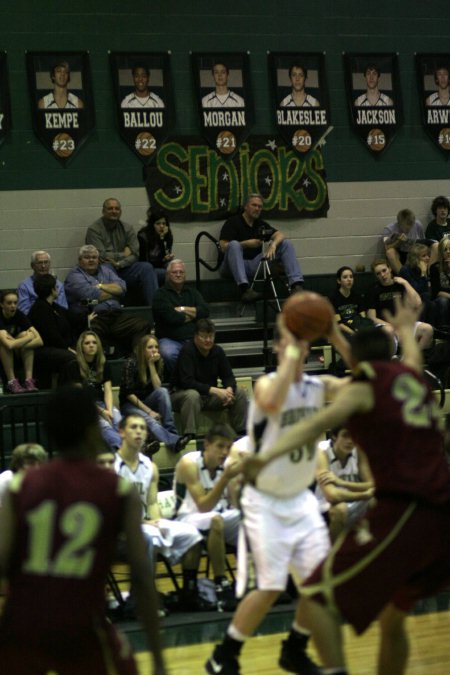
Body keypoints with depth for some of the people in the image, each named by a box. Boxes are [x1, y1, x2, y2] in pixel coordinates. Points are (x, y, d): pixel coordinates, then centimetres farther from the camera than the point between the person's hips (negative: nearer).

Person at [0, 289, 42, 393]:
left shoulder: (19, 315, -9)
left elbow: (39, 341, -19)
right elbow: (9, 345, -40)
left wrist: (16, 344, -31)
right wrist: (29, 337, -26)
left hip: (15, 355, 4)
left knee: (24, 335, -21)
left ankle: (29, 380, -27)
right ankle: (11, 382, -31)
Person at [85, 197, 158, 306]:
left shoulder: (127, 229, 13)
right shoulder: (94, 230, -1)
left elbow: (135, 254, 1)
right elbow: (101, 256, -13)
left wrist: (119, 264, -17)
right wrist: (123, 255, -3)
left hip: (123, 269, 4)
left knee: (147, 268, -20)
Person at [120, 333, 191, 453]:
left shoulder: (158, 362, 1)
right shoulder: (131, 363, -14)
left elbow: (158, 388, -11)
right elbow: (129, 393, -16)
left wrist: (152, 365, -17)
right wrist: (148, 411, -21)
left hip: (147, 402, 5)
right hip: (130, 404, -5)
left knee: (163, 391, -28)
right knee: (149, 420, -36)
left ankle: (171, 431, -34)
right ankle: (174, 441, -60)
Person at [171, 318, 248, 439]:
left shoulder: (217, 351, 0)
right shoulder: (187, 351, -18)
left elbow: (228, 376, 3)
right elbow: (187, 381, -27)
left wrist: (229, 389, -23)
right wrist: (214, 390, -34)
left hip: (210, 397, 6)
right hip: (182, 394, -6)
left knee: (239, 392, -9)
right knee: (192, 395, -40)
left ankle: (242, 432, -4)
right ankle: (189, 435, -39)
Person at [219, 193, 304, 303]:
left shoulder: (261, 224, 18)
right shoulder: (233, 222, 1)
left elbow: (280, 235, 4)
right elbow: (224, 247, -9)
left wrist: (273, 245, -18)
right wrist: (247, 244, -17)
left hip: (255, 265, 5)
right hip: (236, 266, -5)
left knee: (286, 243, -5)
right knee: (234, 245, -37)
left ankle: (296, 285, -24)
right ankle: (244, 289, -50)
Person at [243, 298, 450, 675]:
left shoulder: (364, 387, 5)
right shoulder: (412, 376, 21)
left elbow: (319, 423, -13)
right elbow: (412, 355, 47)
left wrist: (269, 457, -25)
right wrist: (406, 328, 68)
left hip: (399, 512, -7)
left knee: (316, 600, -8)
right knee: (392, 618, 24)